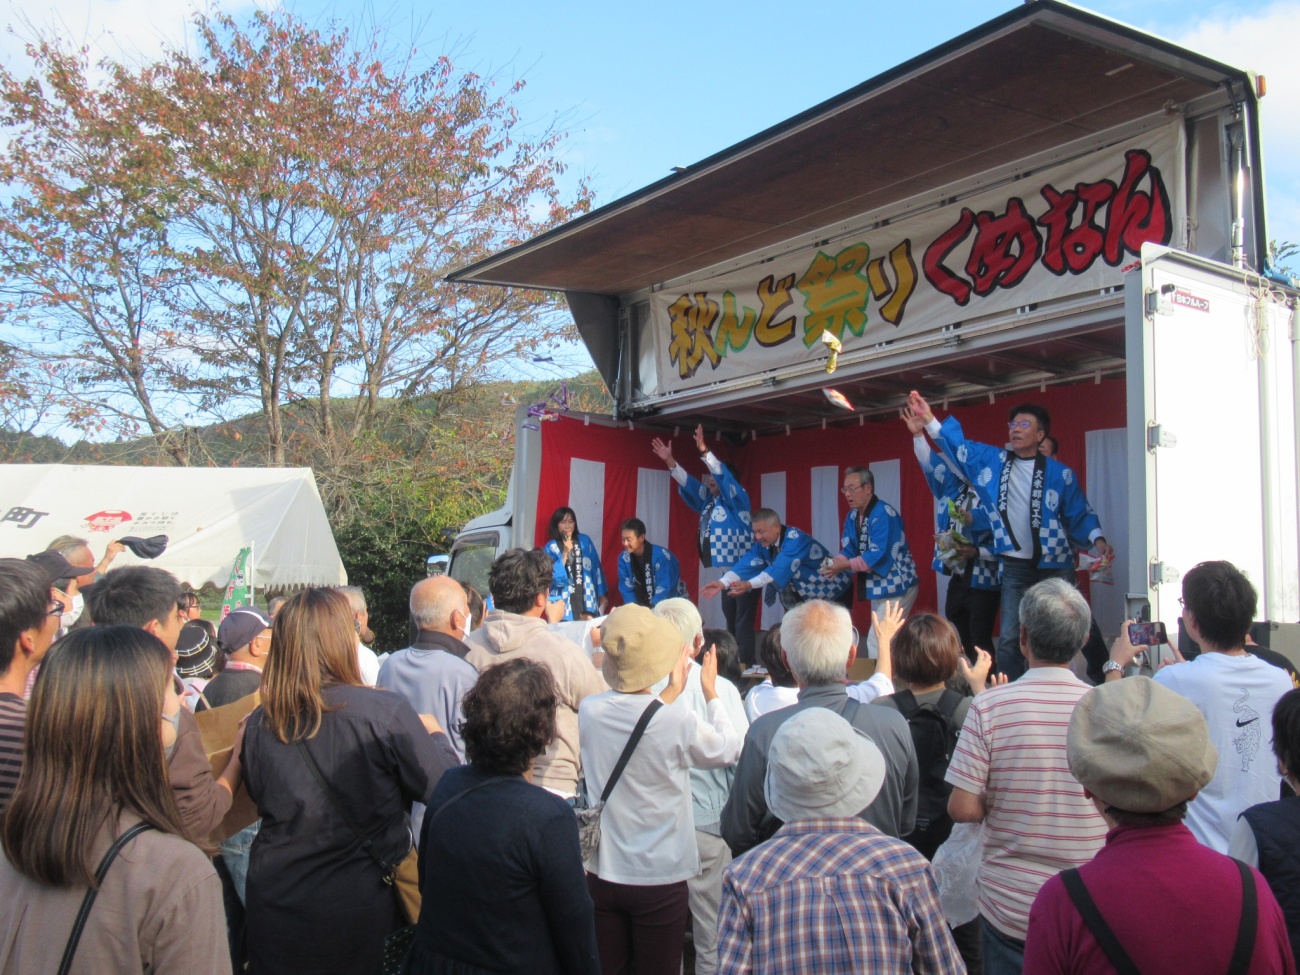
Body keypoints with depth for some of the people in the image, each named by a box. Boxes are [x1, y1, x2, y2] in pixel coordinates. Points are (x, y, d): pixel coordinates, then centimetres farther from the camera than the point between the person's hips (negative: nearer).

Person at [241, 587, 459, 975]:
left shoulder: (258, 724, -8)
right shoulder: (384, 712, -20)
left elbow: (258, 798, 9)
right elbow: (443, 787, -12)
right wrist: (434, 733, 7)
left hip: (271, 902, 3)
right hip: (353, 910, -2)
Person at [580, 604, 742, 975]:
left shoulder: (589, 711, -10)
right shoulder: (678, 721, -21)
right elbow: (728, 750, 0)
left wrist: (670, 694, 20)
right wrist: (711, 693, 12)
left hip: (601, 872, 4)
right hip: (660, 877, -4)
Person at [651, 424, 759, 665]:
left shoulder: (737, 499, -6)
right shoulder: (709, 502, 14)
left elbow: (723, 476, -20)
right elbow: (688, 484, 14)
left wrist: (704, 451, -28)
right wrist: (670, 462, 4)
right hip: (726, 572, 8)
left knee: (743, 623, -11)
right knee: (731, 622, 12)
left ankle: (746, 668, -11)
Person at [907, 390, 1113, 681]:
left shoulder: (1060, 473, -1)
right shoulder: (992, 460, 5)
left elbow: (1080, 513, 3)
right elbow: (958, 445, 3)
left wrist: (1097, 539, -14)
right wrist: (928, 419, -10)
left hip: (1056, 566, -2)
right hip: (1016, 567, 2)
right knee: (1010, 640, 4)